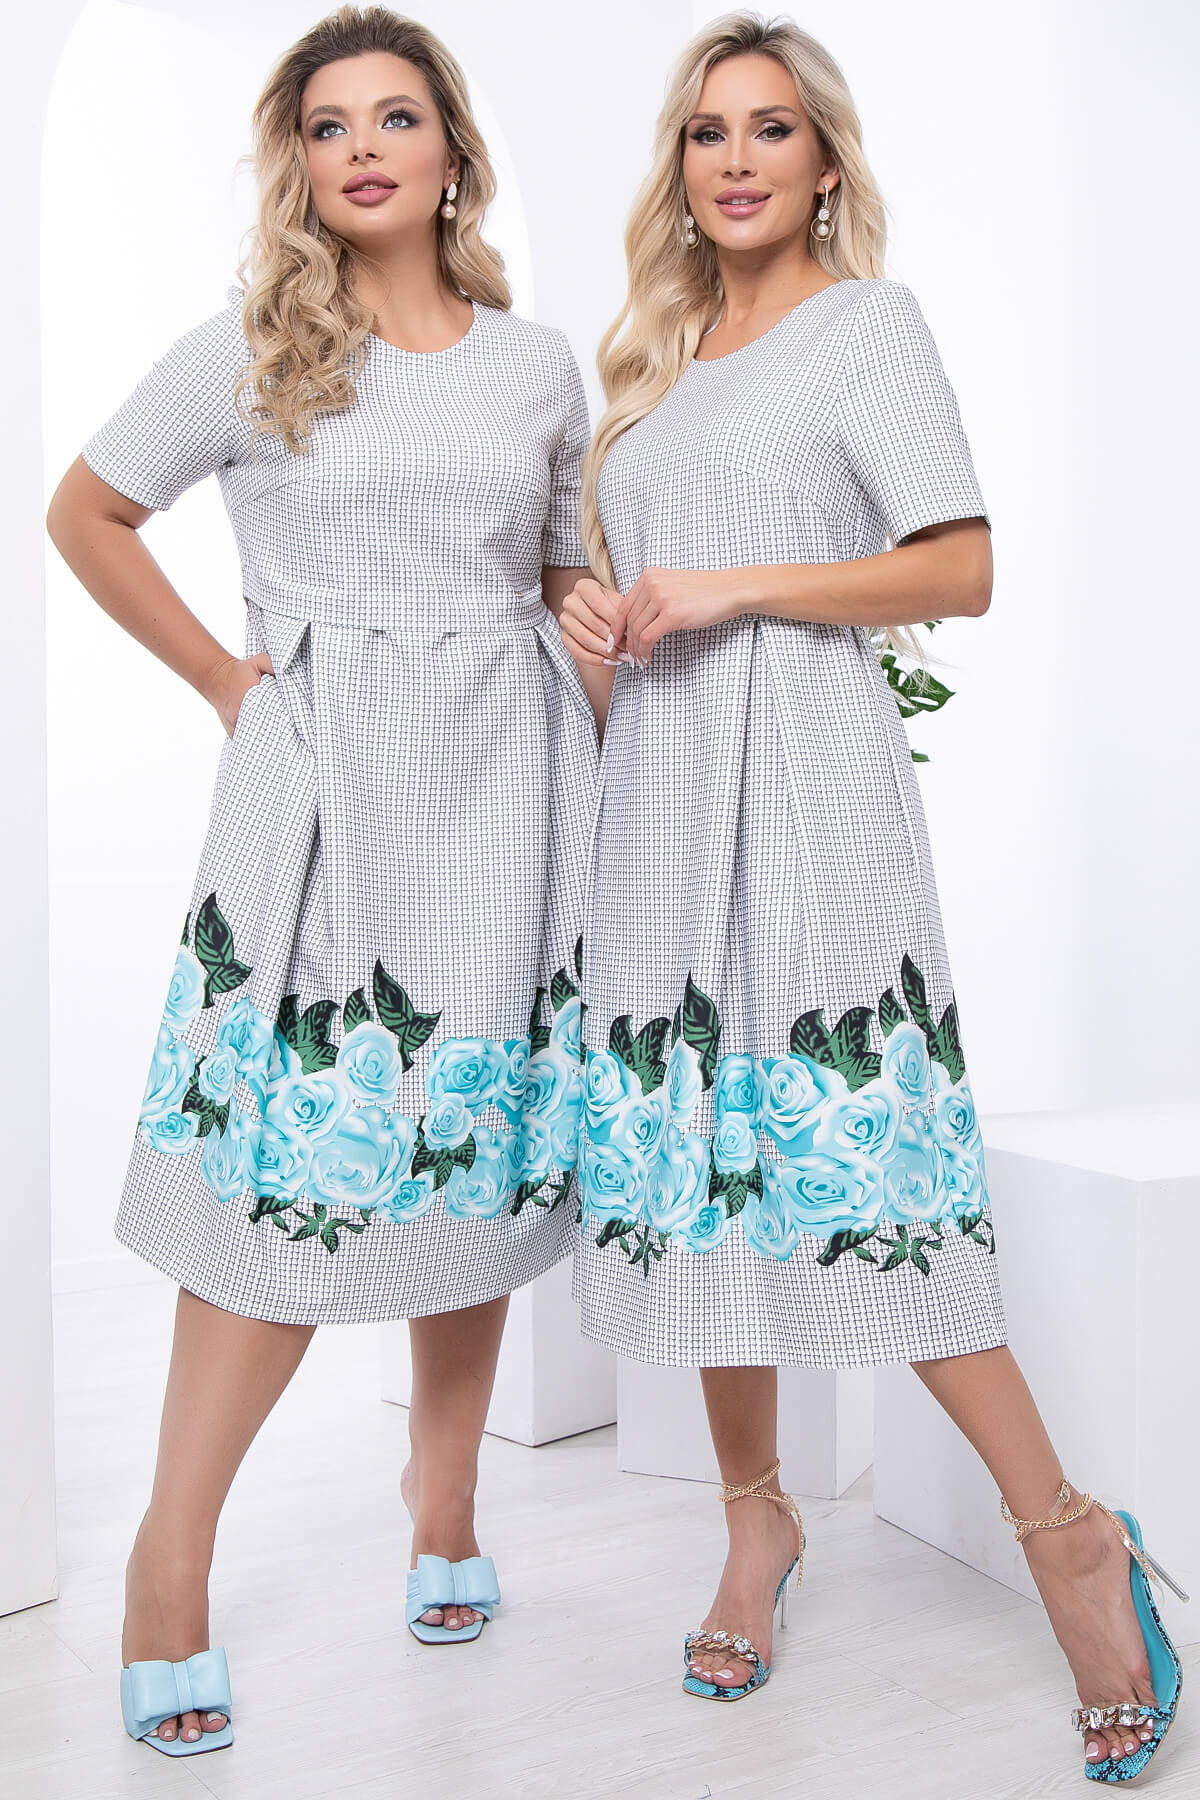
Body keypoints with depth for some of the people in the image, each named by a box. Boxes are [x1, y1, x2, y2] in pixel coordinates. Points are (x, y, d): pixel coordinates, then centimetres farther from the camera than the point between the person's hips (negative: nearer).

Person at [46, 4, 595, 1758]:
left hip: (503, 788, 3)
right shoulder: (246, 355, 4)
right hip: (319, 791, -2)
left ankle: (445, 1493, 28)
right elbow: (85, 513, 13)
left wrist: (624, 719, 6)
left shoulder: (539, 365, 12)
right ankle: (172, 1558, 12)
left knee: (479, 1154, 8)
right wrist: (225, 677, 5)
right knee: (290, 1174, -4)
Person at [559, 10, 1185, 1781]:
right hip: (664, 790, 6)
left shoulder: (868, 319, 4)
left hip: (804, 783, -6)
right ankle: (755, 1517, 20)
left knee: (848, 1162, -12)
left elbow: (963, 568, -7)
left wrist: (736, 586, -12)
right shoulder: (658, 352, 21)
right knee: (699, 1159, 5)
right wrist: (593, 612, 6)